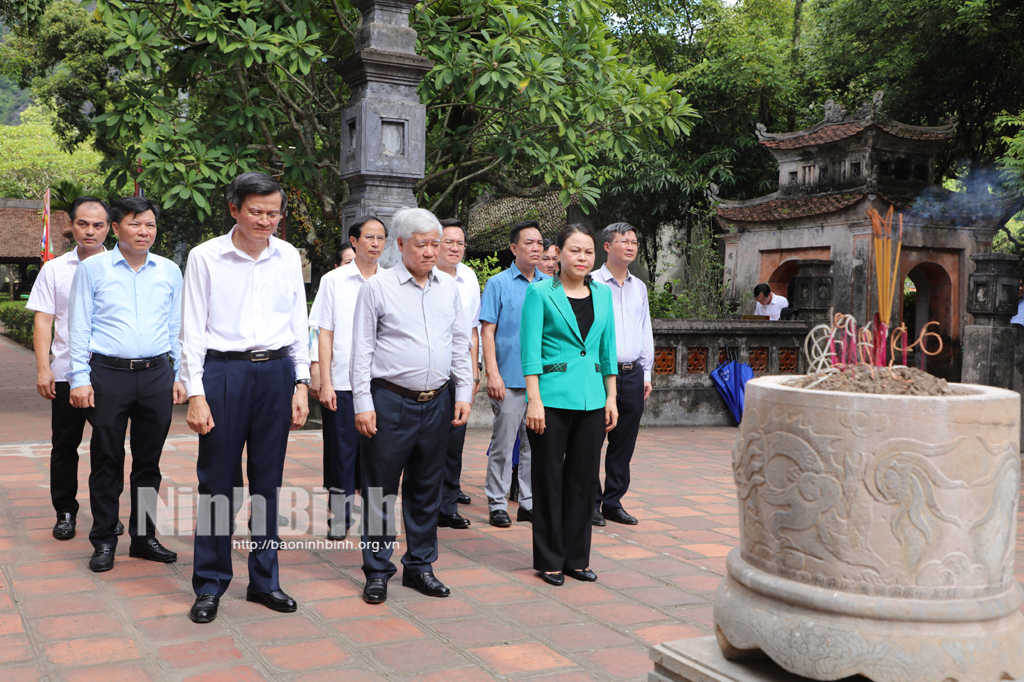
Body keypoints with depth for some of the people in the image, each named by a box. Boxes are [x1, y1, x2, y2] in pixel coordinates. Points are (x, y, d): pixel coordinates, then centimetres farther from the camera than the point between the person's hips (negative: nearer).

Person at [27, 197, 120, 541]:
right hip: (66, 372, 0)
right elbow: (42, 321, 3)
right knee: (64, 446, 7)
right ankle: (65, 513, 20)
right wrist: (43, 368, -6)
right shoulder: (54, 269, 6)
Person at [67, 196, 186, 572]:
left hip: (157, 375, 2)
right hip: (109, 375, -2)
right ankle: (104, 541, 15)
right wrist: (80, 378, -4)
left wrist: (180, 375, 9)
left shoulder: (170, 271, 10)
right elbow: (79, 328, 2)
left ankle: (143, 536, 20)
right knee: (107, 460, 3)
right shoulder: (92, 269, 3)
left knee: (149, 460, 9)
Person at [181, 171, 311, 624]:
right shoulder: (206, 258, -2)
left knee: (268, 480, 9)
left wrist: (301, 384, 6)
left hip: (276, 372, 3)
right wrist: (195, 394, -8)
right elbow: (192, 330, -2)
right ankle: (209, 585, 16)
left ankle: (264, 580, 22)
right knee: (217, 481, 1)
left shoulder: (288, 257, 7)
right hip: (223, 371, -3)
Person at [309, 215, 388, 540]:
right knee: (341, 451, 3)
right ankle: (339, 518, 15)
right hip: (342, 382, -2)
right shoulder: (334, 280, 3)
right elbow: (325, 334, 2)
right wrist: (325, 382, -4)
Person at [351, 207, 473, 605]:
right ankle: (377, 571, 15)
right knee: (381, 489, 3)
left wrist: (464, 392, 8)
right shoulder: (378, 287, -2)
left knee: (427, 489, 12)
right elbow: (362, 349, -3)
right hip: (390, 402, -4)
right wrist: (362, 404, -9)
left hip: (436, 403, 4)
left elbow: (460, 344, 15)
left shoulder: (448, 287, 11)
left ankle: (420, 565, 25)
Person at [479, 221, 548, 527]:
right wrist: (493, 374, -13)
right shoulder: (498, 284, -1)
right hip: (510, 379, -4)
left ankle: (529, 502, 20)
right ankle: (497, 504, 10)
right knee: (503, 444, 1)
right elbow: (487, 331, -4)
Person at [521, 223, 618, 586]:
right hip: (553, 396, -4)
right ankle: (550, 560, 15)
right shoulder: (540, 292, -3)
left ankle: (577, 557, 22)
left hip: (592, 399, 5)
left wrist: (611, 397, 10)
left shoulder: (603, 293, 11)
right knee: (550, 478, 3)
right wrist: (534, 400, -14)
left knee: (585, 478, 9)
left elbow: (608, 348, 15)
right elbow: (530, 350, -8)